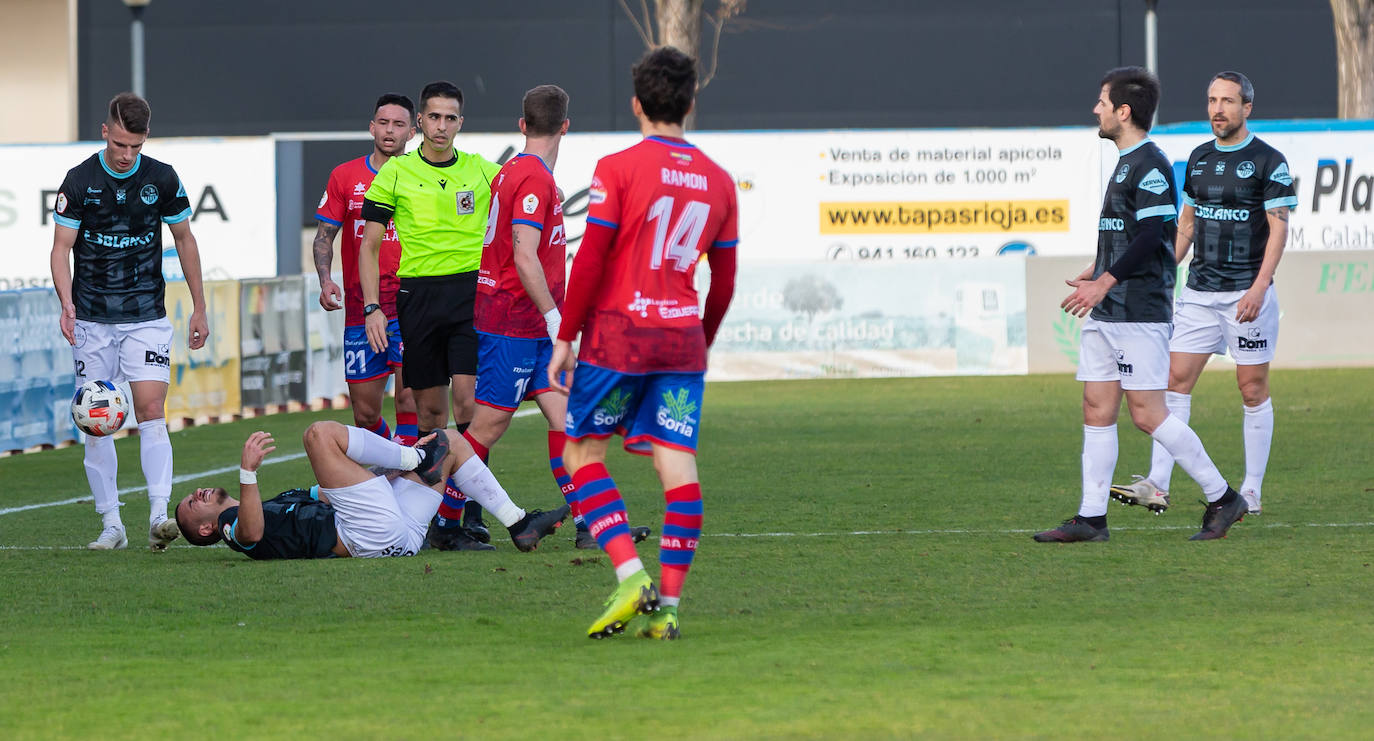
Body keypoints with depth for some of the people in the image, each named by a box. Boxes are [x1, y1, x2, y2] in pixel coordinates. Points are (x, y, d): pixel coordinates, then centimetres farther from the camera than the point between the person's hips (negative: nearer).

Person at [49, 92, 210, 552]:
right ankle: (111, 525, 7)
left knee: (150, 409, -14)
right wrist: (66, 303, -21)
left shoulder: (162, 179, -2)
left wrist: (199, 309, 11)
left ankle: (159, 515, -21)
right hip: (93, 320, 0)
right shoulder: (79, 181, -5)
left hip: (146, 315, 0)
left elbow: (184, 240, 9)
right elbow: (62, 247, -5)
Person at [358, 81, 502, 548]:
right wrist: (372, 307, -2)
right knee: (429, 405, 5)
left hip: (472, 293, -1)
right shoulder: (395, 173, 5)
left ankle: (472, 514, -13)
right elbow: (369, 246, 7)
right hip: (418, 295, 1)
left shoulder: (485, 173, 7)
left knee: (468, 397, -13)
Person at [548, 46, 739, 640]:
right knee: (678, 461, 1)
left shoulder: (618, 169, -6)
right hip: (682, 336, 4)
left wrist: (565, 337, -3)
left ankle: (630, 574, -7)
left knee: (581, 450, 9)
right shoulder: (718, 181, 9)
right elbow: (724, 282, 13)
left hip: (618, 332, -4)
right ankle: (667, 604, -4)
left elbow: (590, 262, -10)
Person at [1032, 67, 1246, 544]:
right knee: (1096, 409, 6)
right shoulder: (1127, 163, 17)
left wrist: (1105, 281, -22)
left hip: (1139, 311, -10)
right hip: (1108, 311, 10)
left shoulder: (1150, 166, -14)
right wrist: (1095, 275, 22)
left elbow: (1152, 236, -22)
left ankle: (1222, 499, 1)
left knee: (1147, 414, -8)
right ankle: (1091, 518, 8)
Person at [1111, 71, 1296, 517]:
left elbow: (1278, 228, -10)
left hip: (1246, 293, -6)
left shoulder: (1268, 162, -6)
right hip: (1199, 291, 6)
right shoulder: (1199, 158, 12)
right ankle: (1157, 484, -5)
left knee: (1253, 388, 0)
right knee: (1176, 379, -2)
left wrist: (1259, 287, -19)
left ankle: (1251, 492, 6)